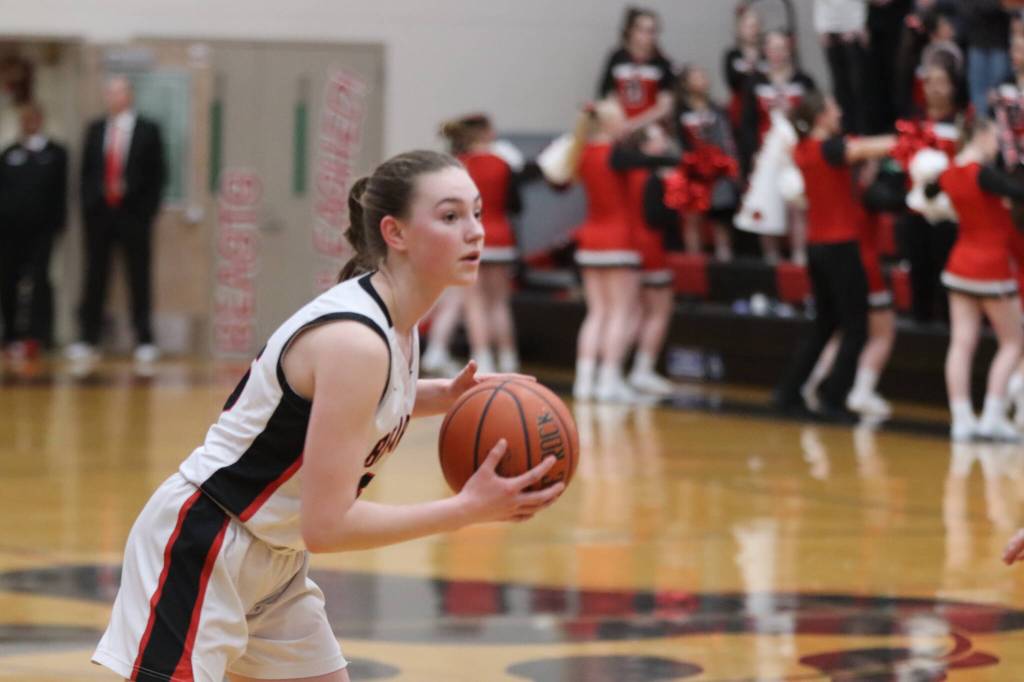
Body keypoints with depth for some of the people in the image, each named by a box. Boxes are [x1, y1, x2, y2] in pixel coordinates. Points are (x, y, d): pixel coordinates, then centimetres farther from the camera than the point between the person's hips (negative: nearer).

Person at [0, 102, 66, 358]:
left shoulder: (56, 154, 8)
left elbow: (60, 192, 3)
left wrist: (57, 223, -4)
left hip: (41, 229, -3)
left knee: (40, 279, -13)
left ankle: (38, 334, -18)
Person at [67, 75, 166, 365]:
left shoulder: (148, 131, 3)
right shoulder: (95, 130, 12)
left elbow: (158, 174, 1)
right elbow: (86, 170, 13)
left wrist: (148, 208, -7)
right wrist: (88, 202, 2)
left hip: (133, 213, -3)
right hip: (99, 211, 3)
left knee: (140, 278, 0)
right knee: (95, 277, 1)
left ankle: (144, 341, 4)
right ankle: (88, 339, 3)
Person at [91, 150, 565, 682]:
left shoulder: (393, 320, 1)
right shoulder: (353, 339, -26)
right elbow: (326, 524, -27)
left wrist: (444, 396, 5)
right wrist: (469, 508, -23)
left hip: (274, 560, 10)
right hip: (202, 552, -10)